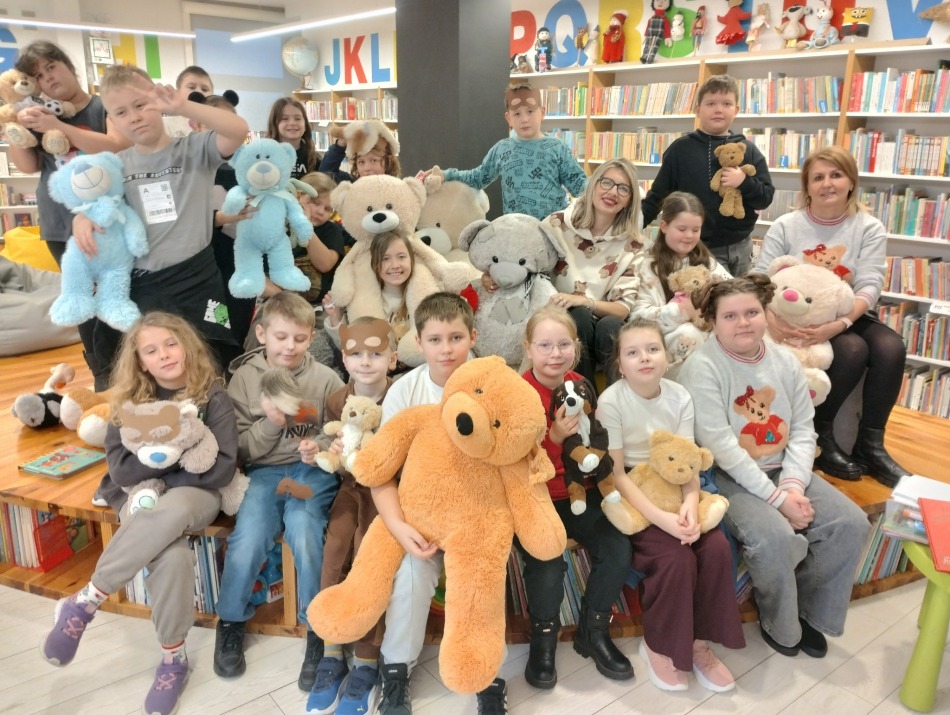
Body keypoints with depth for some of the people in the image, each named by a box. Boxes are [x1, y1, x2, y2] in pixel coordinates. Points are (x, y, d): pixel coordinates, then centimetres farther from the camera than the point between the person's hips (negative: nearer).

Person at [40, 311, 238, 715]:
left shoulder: (213, 396, -7)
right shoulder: (131, 402, -1)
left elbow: (223, 468, -12)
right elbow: (121, 471, -9)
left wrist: (159, 466, -13)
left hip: (195, 495, -1)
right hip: (143, 496, 1)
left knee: (171, 512, -39)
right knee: (172, 556, -34)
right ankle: (173, 658, -13)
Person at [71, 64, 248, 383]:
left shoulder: (194, 149, -4)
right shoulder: (116, 165, 8)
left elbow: (239, 131, -21)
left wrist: (183, 107, -30)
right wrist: (82, 218, -7)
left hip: (195, 279, -4)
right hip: (140, 285, 4)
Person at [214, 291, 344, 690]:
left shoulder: (325, 379, 0)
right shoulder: (245, 377, 3)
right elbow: (240, 449, 3)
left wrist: (322, 447, -16)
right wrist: (271, 423, -14)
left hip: (313, 471, -1)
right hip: (264, 471, 1)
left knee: (303, 532, -27)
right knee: (248, 540, -21)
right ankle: (230, 623, 8)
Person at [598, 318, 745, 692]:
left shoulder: (680, 397, -2)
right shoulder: (611, 402, -15)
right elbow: (615, 474, -17)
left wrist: (691, 503, -25)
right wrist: (660, 517, -27)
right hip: (631, 499, -4)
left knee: (717, 549, -19)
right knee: (676, 558, -25)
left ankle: (700, 642, 3)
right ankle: (658, 645, 1)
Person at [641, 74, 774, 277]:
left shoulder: (748, 151, 4)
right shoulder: (681, 149, -1)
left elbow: (766, 197, 3)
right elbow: (658, 194, 4)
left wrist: (744, 183, -16)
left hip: (739, 248, 3)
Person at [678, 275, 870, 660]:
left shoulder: (786, 361, 4)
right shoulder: (703, 367, -16)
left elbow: (803, 430, 3)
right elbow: (720, 446, -21)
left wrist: (793, 484, -14)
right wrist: (775, 497, -21)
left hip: (782, 470, 7)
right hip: (728, 477, -6)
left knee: (851, 523, -10)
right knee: (774, 538, -29)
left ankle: (808, 609, 13)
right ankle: (778, 622, 4)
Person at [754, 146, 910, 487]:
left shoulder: (869, 229, 1)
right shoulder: (785, 227, -2)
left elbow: (869, 286, -11)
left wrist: (839, 324, -30)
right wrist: (771, 319, -31)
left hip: (848, 318, 3)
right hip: (799, 318, -3)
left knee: (891, 348, -25)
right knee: (852, 350, -29)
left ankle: (871, 445, -10)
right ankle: (819, 436, -9)